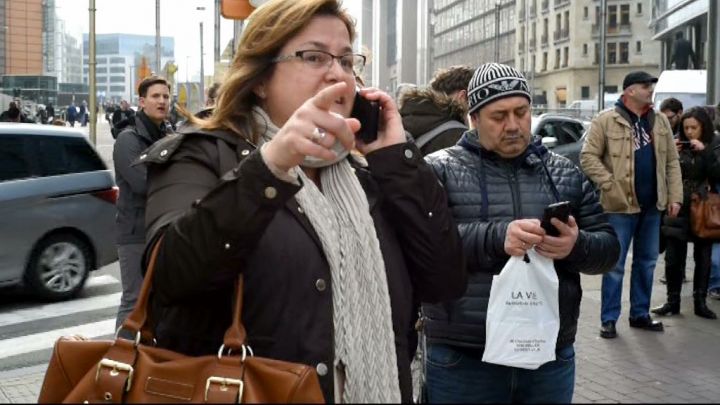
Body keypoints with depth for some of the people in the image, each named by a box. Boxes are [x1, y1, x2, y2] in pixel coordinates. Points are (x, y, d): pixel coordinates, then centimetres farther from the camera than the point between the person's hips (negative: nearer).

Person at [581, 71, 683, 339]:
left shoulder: (660, 122, 10)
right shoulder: (606, 121, -8)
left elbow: (672, 162, 10)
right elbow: (588, 157, -11)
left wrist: (675, 197, 3)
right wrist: (610, 185, -17)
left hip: (652, 205, 6)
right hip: (621, 206, -6)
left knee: (646, 262, 14)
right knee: (615, 264, 1)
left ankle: (640, 314, 27)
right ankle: (609, 319, 9)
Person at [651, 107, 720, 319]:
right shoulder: (677, 145, 3)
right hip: (679, 208, 1)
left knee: (703, 258, 8)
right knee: (673, 258, 3)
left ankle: (700, 302, 19)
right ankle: (673, 301, 13)